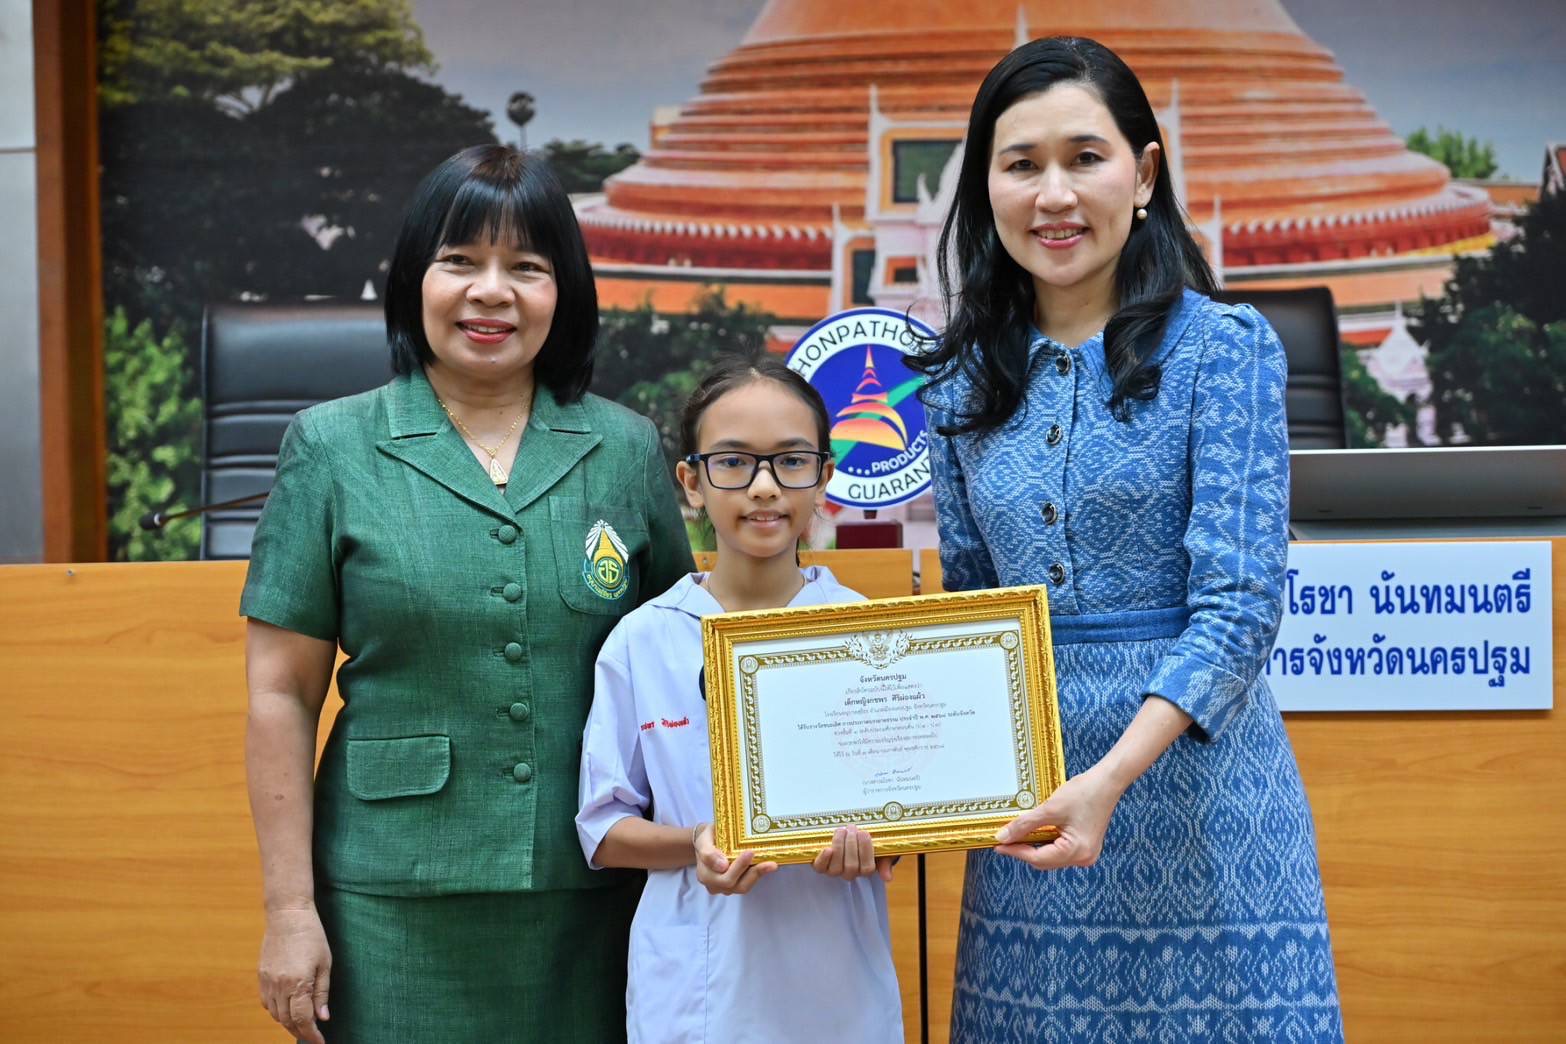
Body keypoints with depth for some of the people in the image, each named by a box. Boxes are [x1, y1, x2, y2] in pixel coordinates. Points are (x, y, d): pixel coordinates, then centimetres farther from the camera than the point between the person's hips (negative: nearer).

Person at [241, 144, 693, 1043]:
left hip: (593, 900, 2)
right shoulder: (332, 448, 0)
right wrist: (291, 908, -4)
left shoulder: (628, 450, 5)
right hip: (396, 908, -1)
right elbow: (283, 693, 0)